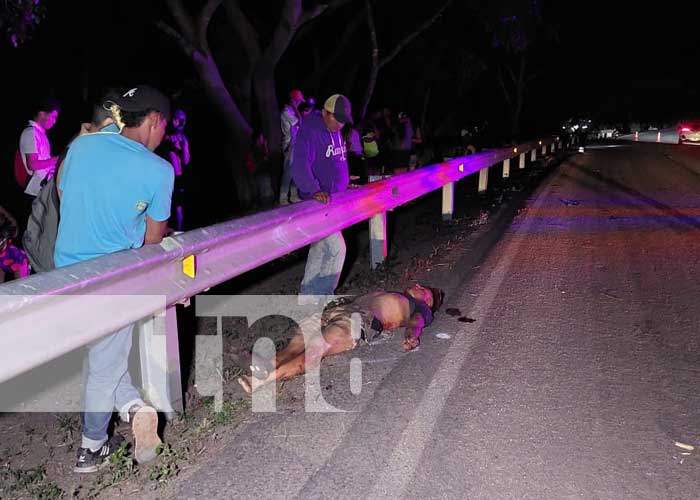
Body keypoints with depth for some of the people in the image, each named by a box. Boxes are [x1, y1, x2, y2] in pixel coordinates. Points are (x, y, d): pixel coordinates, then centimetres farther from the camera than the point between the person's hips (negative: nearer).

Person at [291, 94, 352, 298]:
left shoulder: (336, 133, 13)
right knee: (336, 248, -13)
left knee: (320, 247, 14)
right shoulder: (309, 132, -17)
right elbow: (300, 166, -29)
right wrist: (314, 190, -41)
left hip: (333, 200, 9)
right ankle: (321, 295, -1)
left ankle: (309, 293, 25)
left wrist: (344, 181, 26)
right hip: (317, 201, -9)